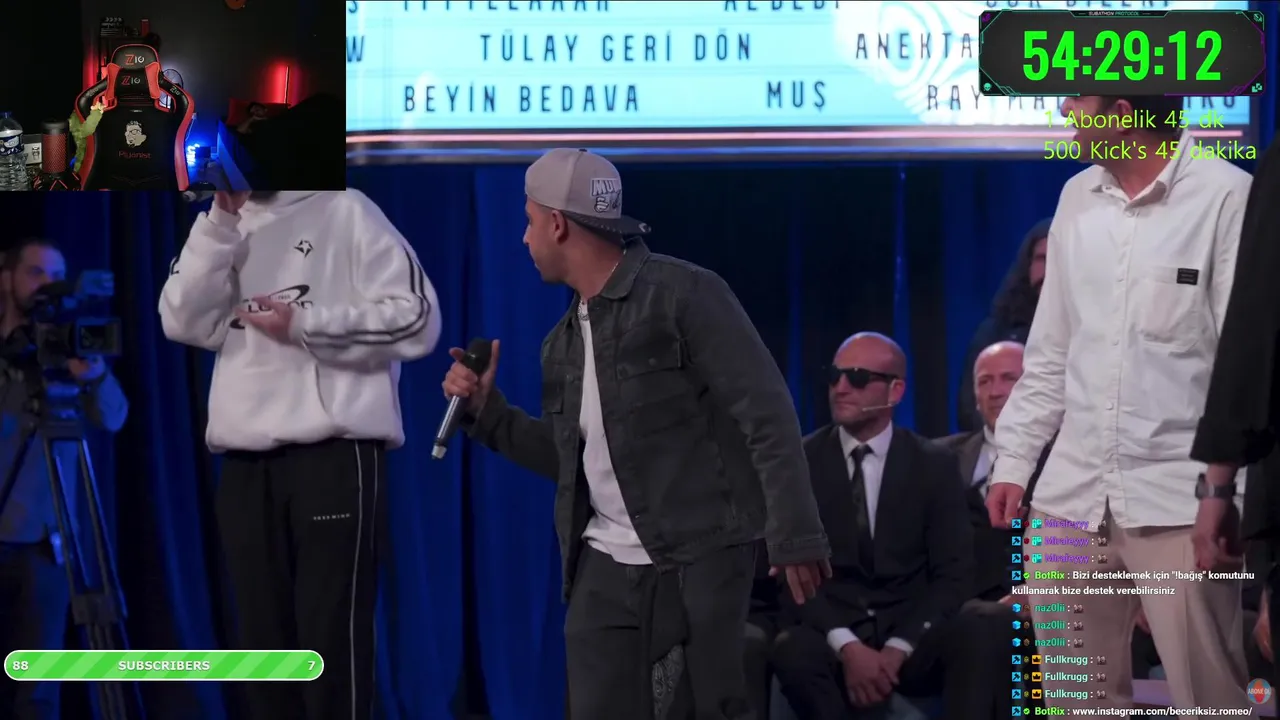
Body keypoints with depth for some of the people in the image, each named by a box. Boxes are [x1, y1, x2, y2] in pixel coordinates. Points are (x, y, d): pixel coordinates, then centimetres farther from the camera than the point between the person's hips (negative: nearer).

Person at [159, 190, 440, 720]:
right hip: (245, 466, 6)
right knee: (264, 642, 7)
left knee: (332, 644, -9)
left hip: (333, 455, -6)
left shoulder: (344, 213, 1)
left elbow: (417, 320, -7)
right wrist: (221, 222, -3)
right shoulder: (225, 230, 18)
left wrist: (306, 324, -12)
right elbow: (185, 323, 3)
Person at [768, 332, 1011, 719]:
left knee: (986, 629, -31)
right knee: (793, 651, -37)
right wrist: (847, 647, -19)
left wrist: (898, 648, -15)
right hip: (832, 634, -1)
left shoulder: (934, 465, 6)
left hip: (912, 636, 1)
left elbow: (951, 575, 2)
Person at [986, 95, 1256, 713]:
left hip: (1178, 498, -6)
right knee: (1074, 698, 9)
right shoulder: (1077, 198, 11)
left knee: (1207, 695, -4)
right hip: (1072, 494, 6)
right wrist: (1013, 458, 14)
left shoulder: (1226, 197, -9)